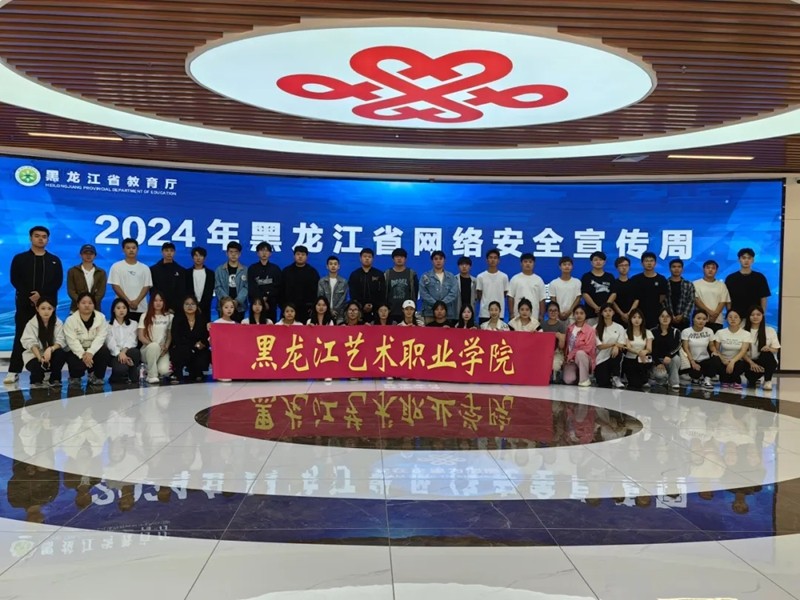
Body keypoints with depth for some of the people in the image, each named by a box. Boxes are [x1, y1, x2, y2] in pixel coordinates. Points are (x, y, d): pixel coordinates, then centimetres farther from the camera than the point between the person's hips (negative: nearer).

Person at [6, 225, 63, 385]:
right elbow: (15, 280, -1)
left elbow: (58, 282, 2)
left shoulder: (54, 260, 12)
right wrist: (30, 296, -13)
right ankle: (14, 371, -2)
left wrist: (41, 294, -13)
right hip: (25, 303, -1)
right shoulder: (20, 258, 8)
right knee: (21, 336, -2)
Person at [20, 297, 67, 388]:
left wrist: (50, 349, -37)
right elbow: (31, 343, -19)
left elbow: (61, 341, -15)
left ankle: (55, 379, -9)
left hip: (51, 355, 1)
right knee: (37, 366, -34)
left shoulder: (58, 323, -5)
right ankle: (36, 380, 4)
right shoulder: (31, 324, -8)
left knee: (61, 353, -31)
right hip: (34, 356, -1)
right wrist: (40, 357, -37)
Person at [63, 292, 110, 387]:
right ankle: (75, 377, 9)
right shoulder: (70, 320, -10)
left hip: (94, 349, 2)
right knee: (78, 363, -32)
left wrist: (90, 352, -30)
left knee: (104, 352, -30)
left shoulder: (101, 317, -6)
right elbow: (72, 341, -18)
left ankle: (96, 376, -2)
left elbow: (100, 337, -15)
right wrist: (83, 355, -32)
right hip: (77, 351, -1)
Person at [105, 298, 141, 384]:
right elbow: (110, 342, -6)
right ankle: (115, 377, -1)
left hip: (128, 352, 3)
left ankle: (133, 377, -16)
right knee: (121, 368, -37)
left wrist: (124, 351, -23)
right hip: (115, 355, -2)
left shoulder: (133, 324, 15)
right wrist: (119, 354, -25)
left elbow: (132, 340, -2)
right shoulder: (108, 325, 9)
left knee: (135, 351, -36)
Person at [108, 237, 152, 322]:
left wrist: (137, 301, -11)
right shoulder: (116, 266, 4)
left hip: (141, 309, 2)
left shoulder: (144, 268, 10)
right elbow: (115, 286, -2)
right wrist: (128, 301, -10)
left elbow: (146, 286, 4)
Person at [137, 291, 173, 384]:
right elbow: (141, 337, -2)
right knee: (154, 346, -39)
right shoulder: (145, 316, 4)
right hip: (147, 349, -1)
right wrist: (153, 345, -16)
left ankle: (150, 367, 9)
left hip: (162, 351, 1)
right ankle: (152, 375, -21)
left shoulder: (169, 316, 9)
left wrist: (166, 347, -10)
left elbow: (170, 336, 8)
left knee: (164, 370, -29)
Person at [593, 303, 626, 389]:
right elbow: (599, 346, -7)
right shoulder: (596, 328, 2)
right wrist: (614, 343, -19)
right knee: (603, 384, -21)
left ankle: (616, 378, -19)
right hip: (601, 359, -2)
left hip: (614, 357, 2)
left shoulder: (619, 327, 8)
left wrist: (616, 347, -29)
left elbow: (622, 345, -5)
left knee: (617, 351, -35)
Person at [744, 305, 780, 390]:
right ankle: (753, 379, 9)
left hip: (768, 362, 1)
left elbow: (775, 349, 0)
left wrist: (769, 349, -25)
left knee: (767, 353, -34)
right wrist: (751, 363, -20)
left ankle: (768, 381, -14)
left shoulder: (770, 331, 0)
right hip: (750, 362, -1)